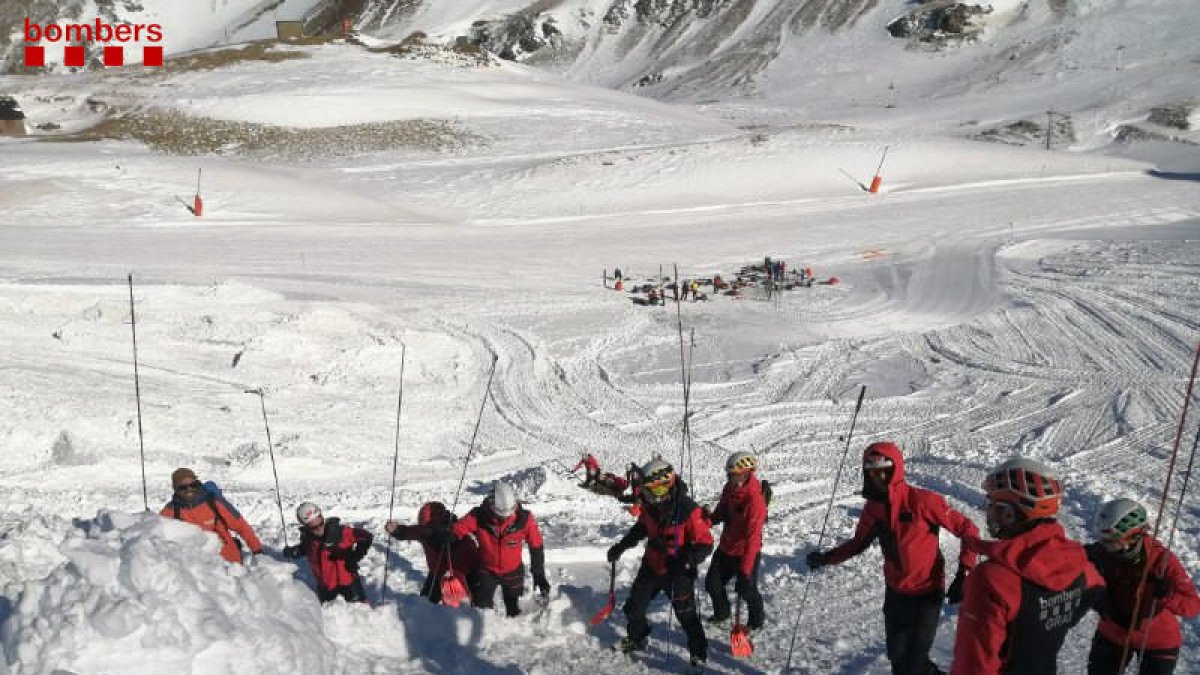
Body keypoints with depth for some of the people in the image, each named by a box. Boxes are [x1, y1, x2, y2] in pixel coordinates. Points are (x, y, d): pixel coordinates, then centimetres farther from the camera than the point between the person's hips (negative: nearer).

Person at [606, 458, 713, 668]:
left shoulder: (688, 511, -29)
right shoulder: (650, 506, -10)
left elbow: (705, 544, -23)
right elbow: (641, 528, 12)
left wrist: (687, 559, -39)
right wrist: (621, 546, 11)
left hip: (678, 572, -6)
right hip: (652, 566, 6)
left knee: (685, 613, -2)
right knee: (634, 607, 16)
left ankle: (699, 651, 18)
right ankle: (636, 638, 42)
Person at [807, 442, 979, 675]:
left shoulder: (922, 500, -21)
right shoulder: (873, 508, -3)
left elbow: (967, 529, -15)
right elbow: (860, 542, 14)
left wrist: (964, 574, -19)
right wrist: (827, 558, 3)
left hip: (927, 592, -6)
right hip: (895, 593, 6)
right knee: (898, 656, 14)